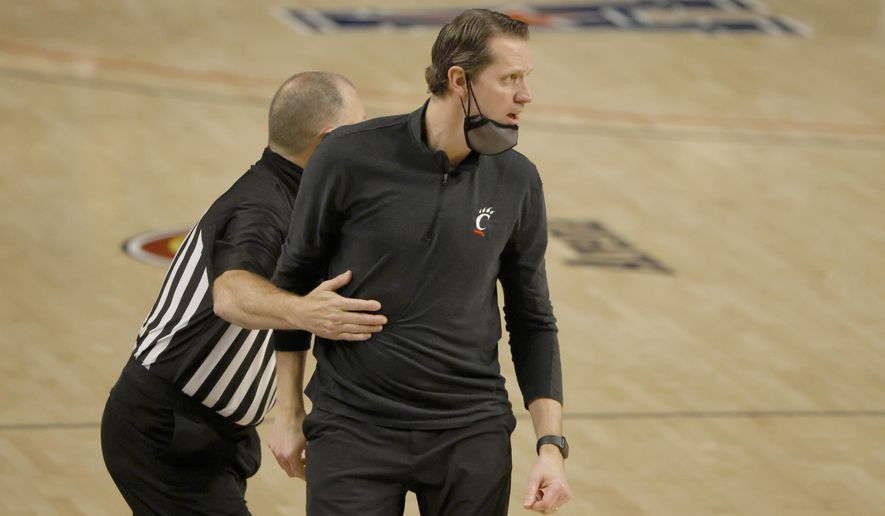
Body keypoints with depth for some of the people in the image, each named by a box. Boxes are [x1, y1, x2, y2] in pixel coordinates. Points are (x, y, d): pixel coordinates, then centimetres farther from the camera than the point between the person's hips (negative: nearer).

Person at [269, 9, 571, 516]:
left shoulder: (517, 180, -1)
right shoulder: (351, 157, -9)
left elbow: (533, 321, 8)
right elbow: (295, 279, 3)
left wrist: (552, 445, 0)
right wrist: (290, 413, 6)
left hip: (471, 435, 2)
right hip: (354, 430, -2)